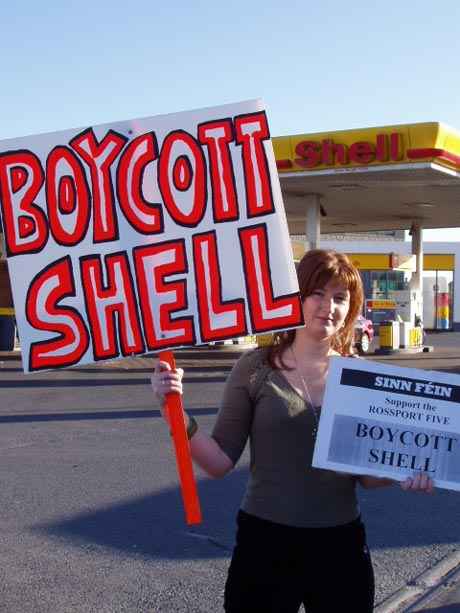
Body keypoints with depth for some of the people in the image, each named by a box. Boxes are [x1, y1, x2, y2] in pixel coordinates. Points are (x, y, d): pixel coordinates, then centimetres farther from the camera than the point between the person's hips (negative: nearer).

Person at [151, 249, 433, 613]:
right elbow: (221, 461, -7)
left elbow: (367, 475, 6)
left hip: (342, 546, 2)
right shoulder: (256, 368, -7)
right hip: (265, 543, -2)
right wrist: (178, 414, -20)